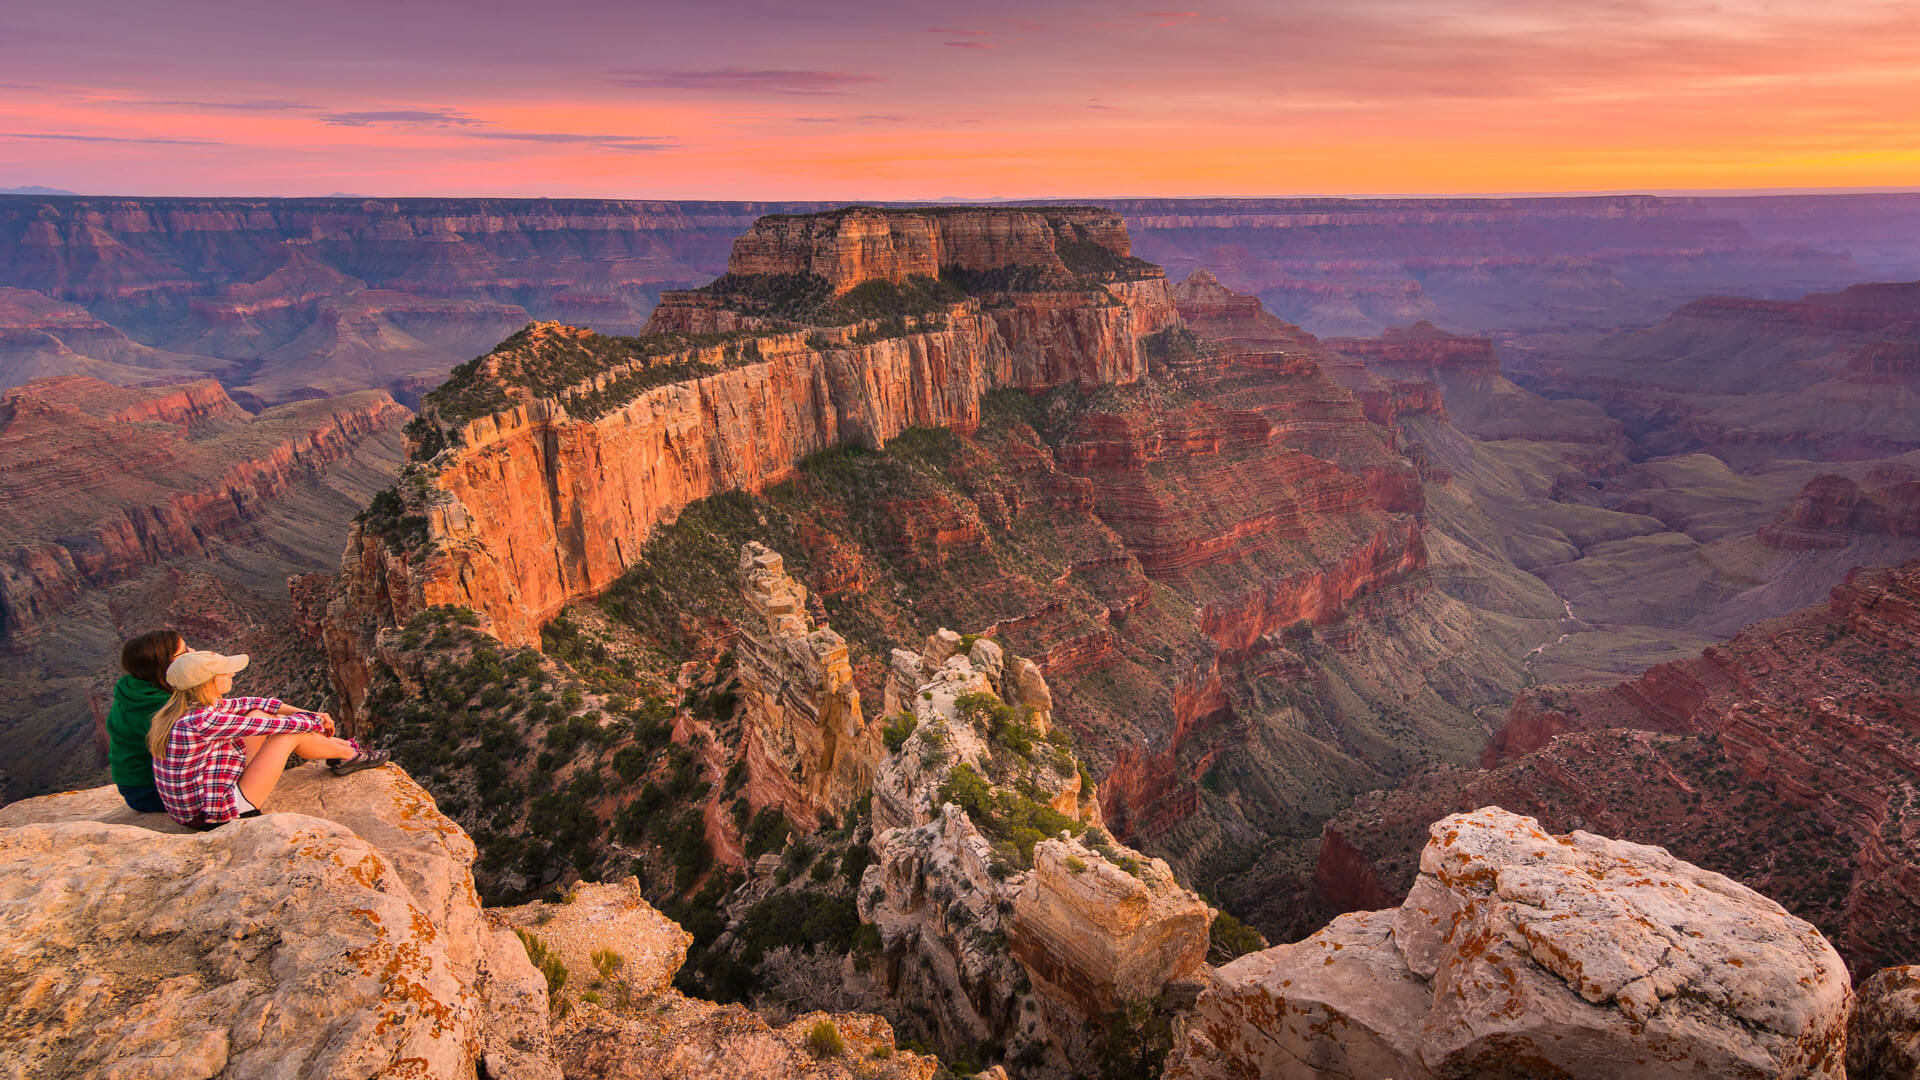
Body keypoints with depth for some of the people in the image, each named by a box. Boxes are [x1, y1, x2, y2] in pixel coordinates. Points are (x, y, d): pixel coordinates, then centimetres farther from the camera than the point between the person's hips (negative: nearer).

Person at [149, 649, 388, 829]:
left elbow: (250, 703, 12)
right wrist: (317, 721, 0)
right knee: (290, 734, -6)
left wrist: (308, 713, 8)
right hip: (219, 818, -9)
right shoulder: (202, 722, -28)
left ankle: (340, 745, 23)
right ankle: (350, 755, 18)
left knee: (257, 715, 12)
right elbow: (274, 725, -19)